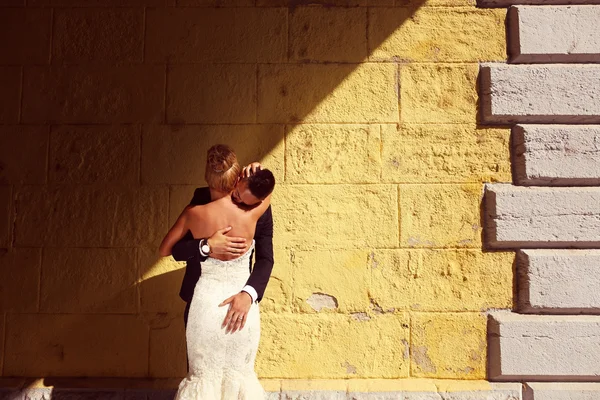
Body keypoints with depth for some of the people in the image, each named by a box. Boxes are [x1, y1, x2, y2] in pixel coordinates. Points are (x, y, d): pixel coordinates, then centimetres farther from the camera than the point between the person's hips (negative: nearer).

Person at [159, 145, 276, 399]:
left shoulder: (194, 213, -14)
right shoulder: (250, 215, -17)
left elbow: (165, 249, 2)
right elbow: (269, 189, 5)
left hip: (206, 302, 0)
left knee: (204, 375, 19)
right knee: (238, 374, 20)